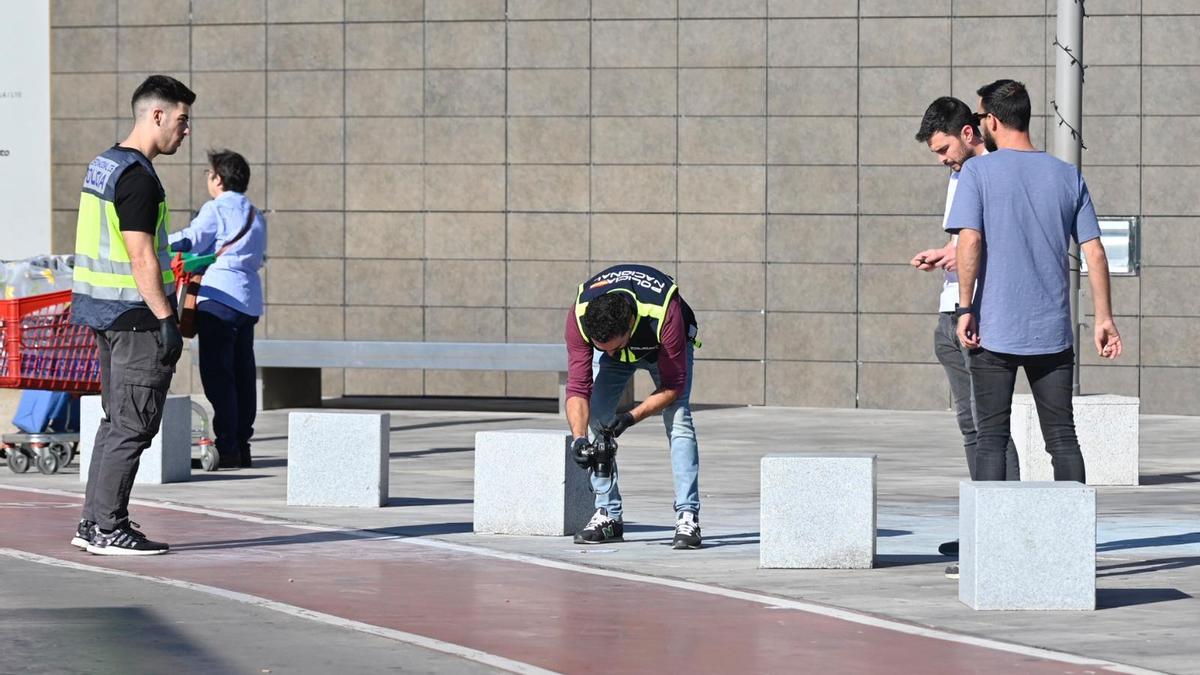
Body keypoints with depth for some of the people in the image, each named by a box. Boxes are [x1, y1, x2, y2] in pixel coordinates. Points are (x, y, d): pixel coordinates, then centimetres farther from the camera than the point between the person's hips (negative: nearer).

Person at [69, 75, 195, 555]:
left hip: (103, 312, 10)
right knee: (133, 425, -6)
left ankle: (94, 523, 17)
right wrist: (166, 320, -21)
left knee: (117, 420, 15)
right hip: (134, 314, -10)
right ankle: (108, 529, -5)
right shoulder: (138, 178, -16)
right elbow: (141, 258, -21)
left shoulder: (103, 165, 14)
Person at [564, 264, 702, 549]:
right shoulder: (579, 316, -37)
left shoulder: (664, 314, -43)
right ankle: (608, 515, -5)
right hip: (608, 334, 3)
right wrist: (578, 437, -43)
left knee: (678, 418, -20)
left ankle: (687, 518, -21)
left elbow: (673, 386, -30)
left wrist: (633, 417, -41)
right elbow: (578, 387, -30)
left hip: (663, 346, -2)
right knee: (596, 417, -13)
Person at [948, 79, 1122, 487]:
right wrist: (1104, 319, 10)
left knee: (991, 436, 1)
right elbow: (1095, 253, 7)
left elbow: (970, 242, -14)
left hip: (994, 331, -3)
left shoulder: (977, 172, -3)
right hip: (1054, 332, 3)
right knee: (1062, 436, 6)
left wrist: (965, 308, -10)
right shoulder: (1068, 177, 8)